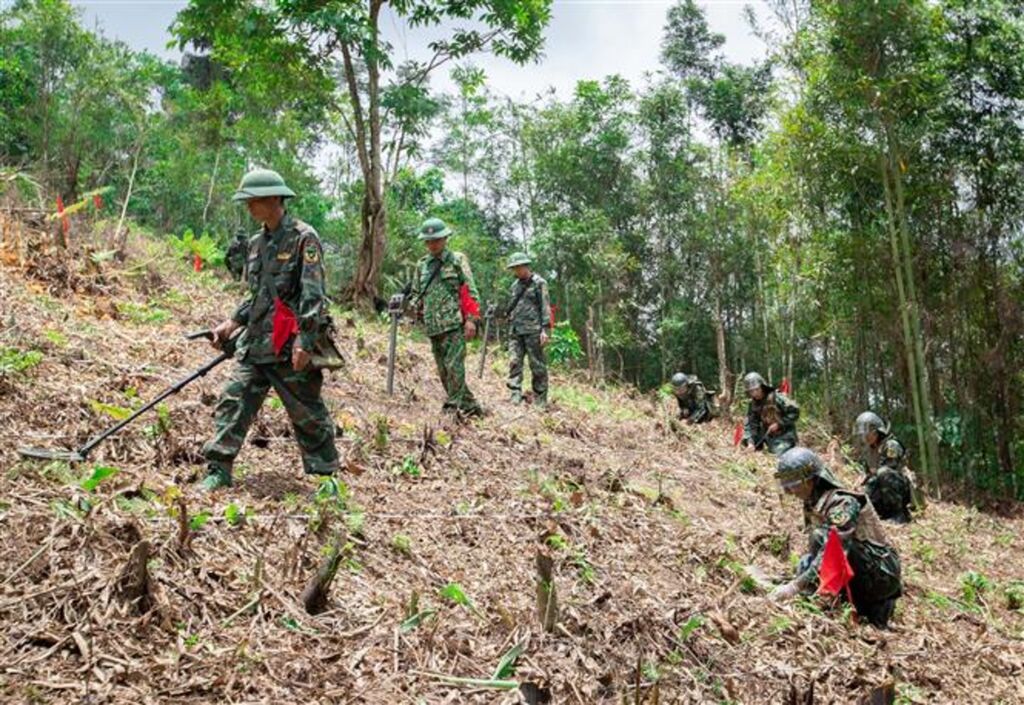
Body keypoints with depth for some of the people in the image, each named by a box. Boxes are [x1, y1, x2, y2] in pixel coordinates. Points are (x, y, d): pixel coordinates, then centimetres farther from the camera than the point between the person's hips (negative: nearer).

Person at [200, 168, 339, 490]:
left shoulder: (303, 238, -9)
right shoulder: (256, 242, 14)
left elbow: (312, 294, -16)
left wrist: (304, 342, -22)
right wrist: (232, 323, 12)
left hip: (289, 346, -7)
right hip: (255, 343, 7)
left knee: (308, 414, 3)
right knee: (232, 402, 1)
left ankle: (326, 477, 15)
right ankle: (218, 472, 8)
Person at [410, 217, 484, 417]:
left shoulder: (457, 260, 1)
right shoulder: (422, 265, 15)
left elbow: (470, 291, -4)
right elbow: (416, 293, 24)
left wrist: (471, 319, -11)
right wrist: (417, 309, 5)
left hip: (454, 323, -6)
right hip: (433, 326, 6)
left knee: (454, 366, -14)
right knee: (443, 370, 8)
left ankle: (454, 407, -10)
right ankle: (470, 405, 18)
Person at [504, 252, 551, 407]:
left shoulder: (539, 283, -2)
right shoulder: (515, 285, 17)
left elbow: (545, 307, -8)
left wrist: (545, 329, -16)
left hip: (533, 330, -6)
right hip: (515, 330, 6)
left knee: (537, 365, -2)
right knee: (514, 362, -4)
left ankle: (540, 399, 4)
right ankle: (515, 395, -4)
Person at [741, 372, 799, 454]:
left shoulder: (776, 398, -18)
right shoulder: (753, 405, 0)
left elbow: (795, 411, -16)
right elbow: (750, 424, -4)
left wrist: (779, 424, -21)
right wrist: (750, 442, -19)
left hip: (784, 436, -6)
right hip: (770, 437, 6)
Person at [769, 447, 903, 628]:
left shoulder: (842, 503, -23)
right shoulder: (812, 504, 6)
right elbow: (814, 551, 12)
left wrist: (796, 586, -36)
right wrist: (798, 577, -4)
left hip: (881, 576, -9)